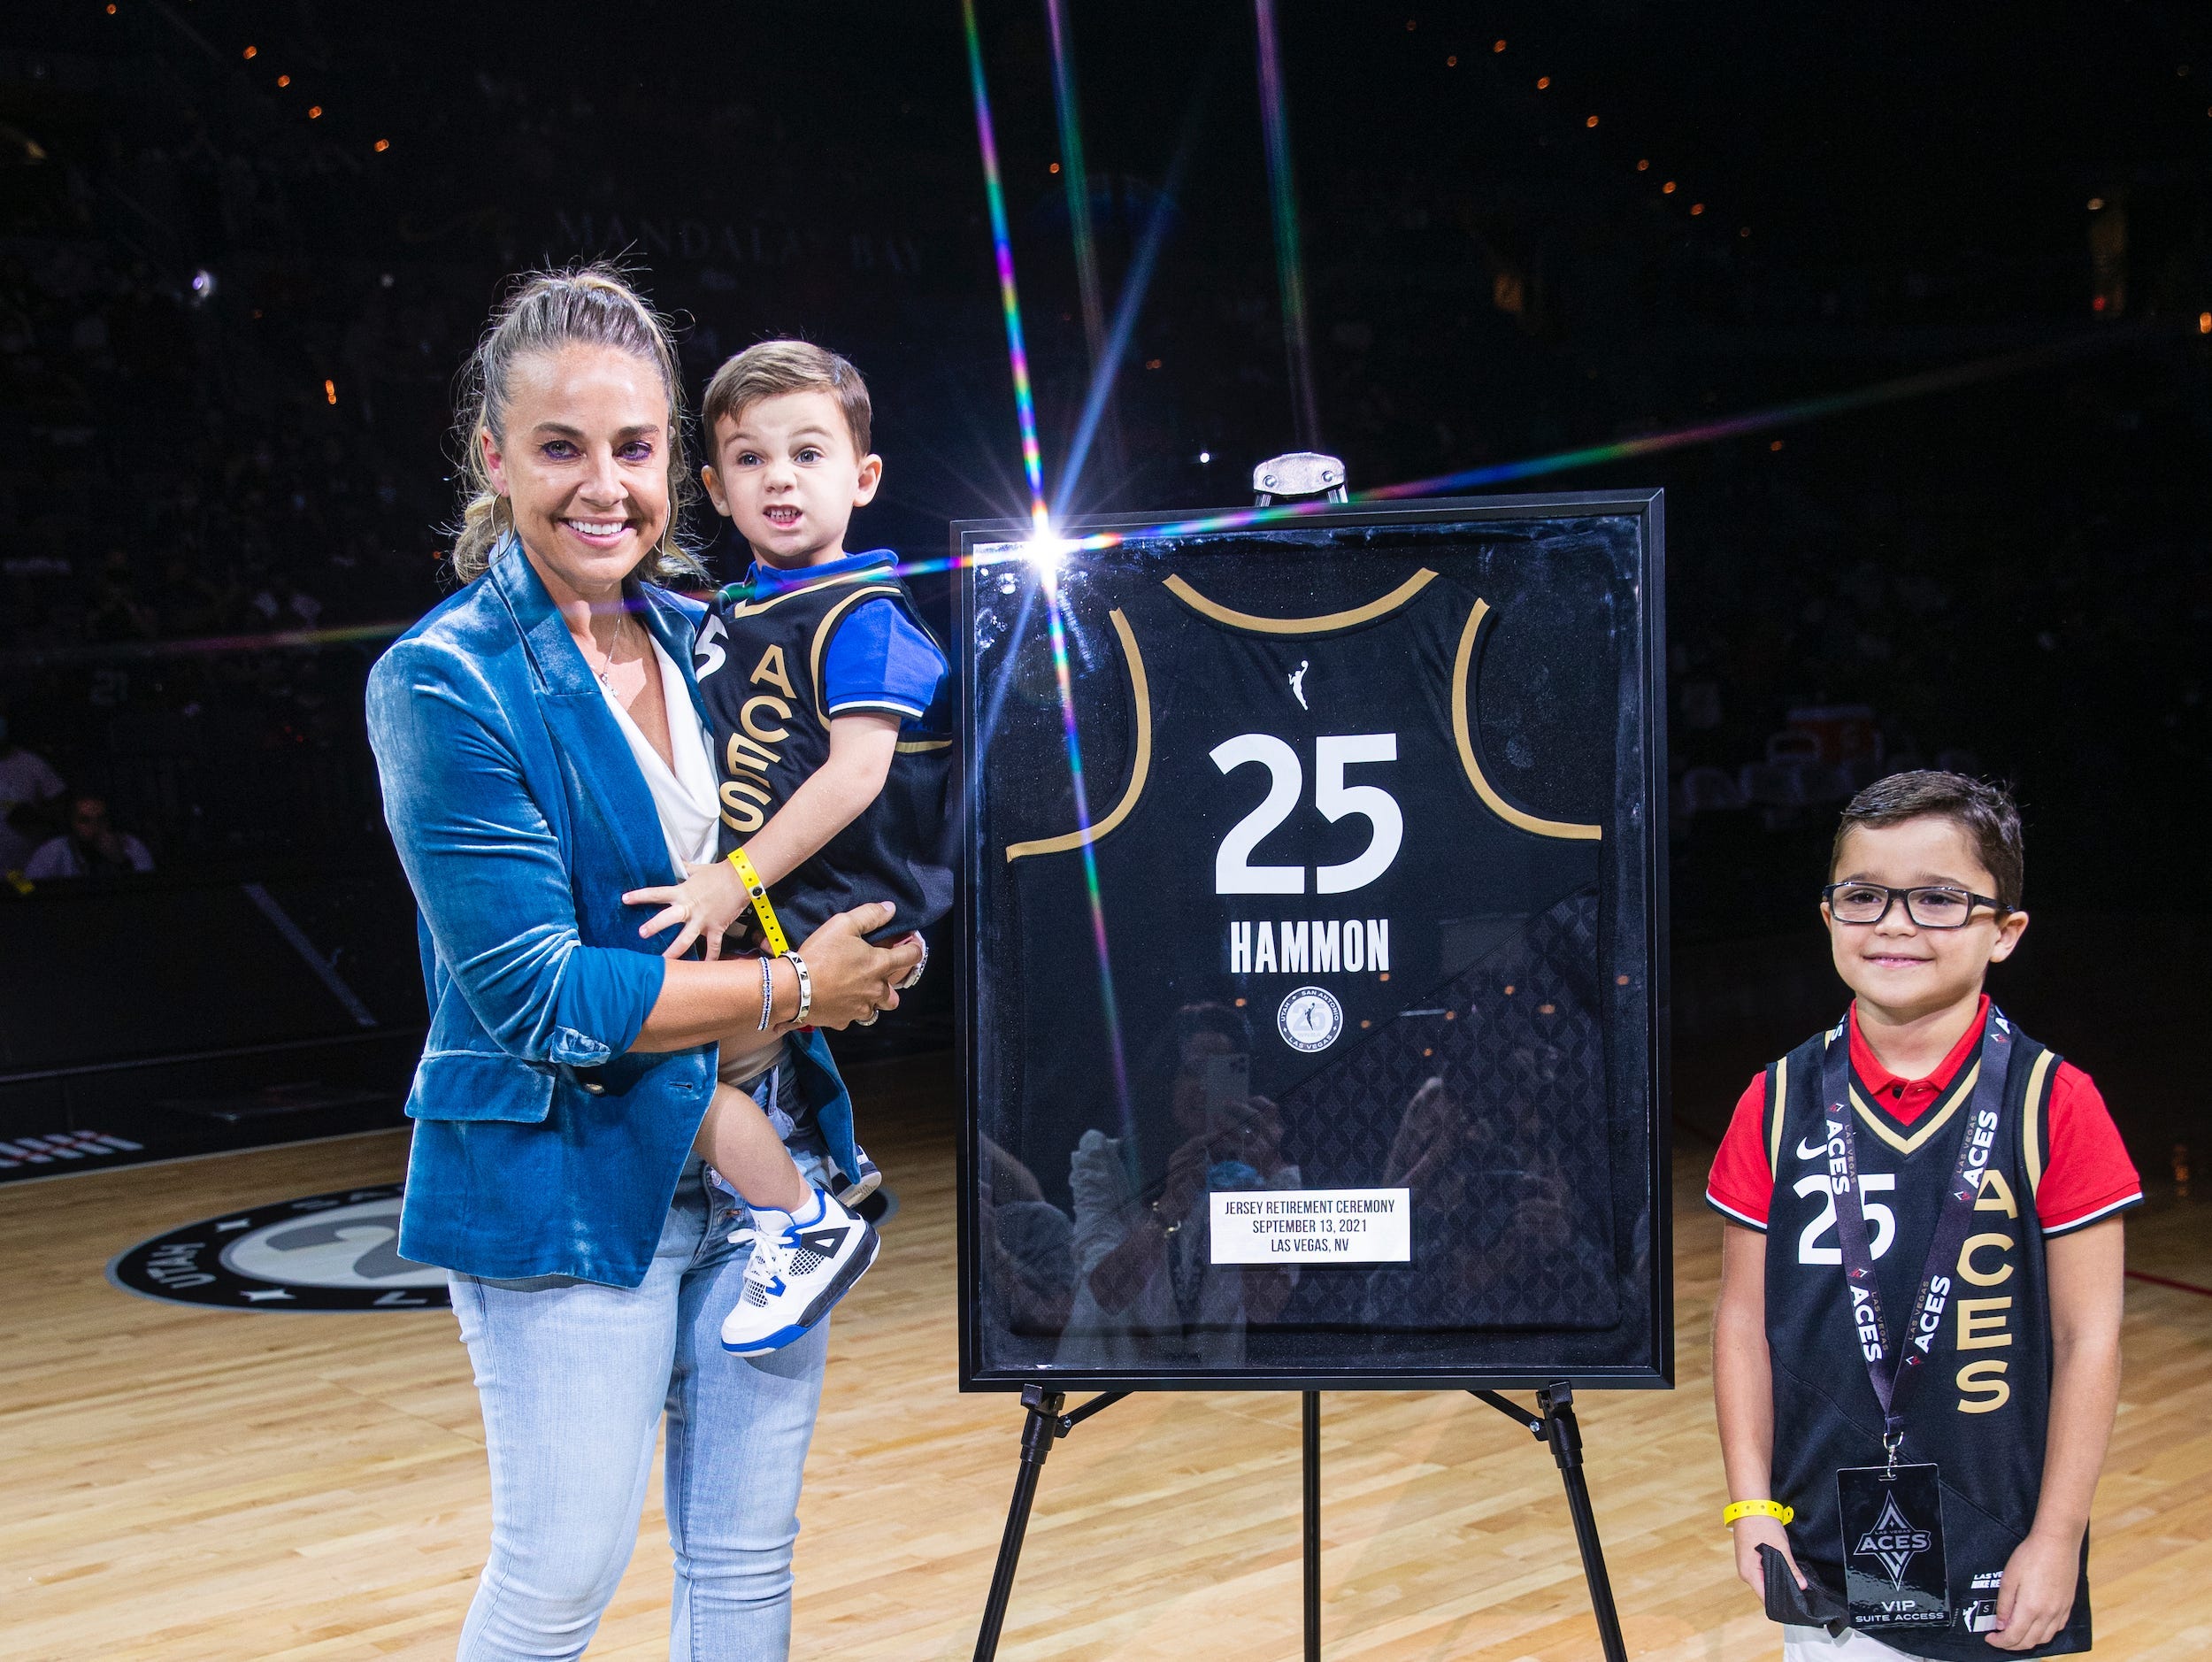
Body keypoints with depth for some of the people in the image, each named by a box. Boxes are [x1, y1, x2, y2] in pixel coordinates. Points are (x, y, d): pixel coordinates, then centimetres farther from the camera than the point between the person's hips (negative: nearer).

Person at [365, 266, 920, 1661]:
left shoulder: (704, 640, 6)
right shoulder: (448, 683, -13)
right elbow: (540, 994, -17)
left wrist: (872, 952, -1)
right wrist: (791, 989, -14)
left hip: (760, 1159, 6)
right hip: (567, 1179, -6)